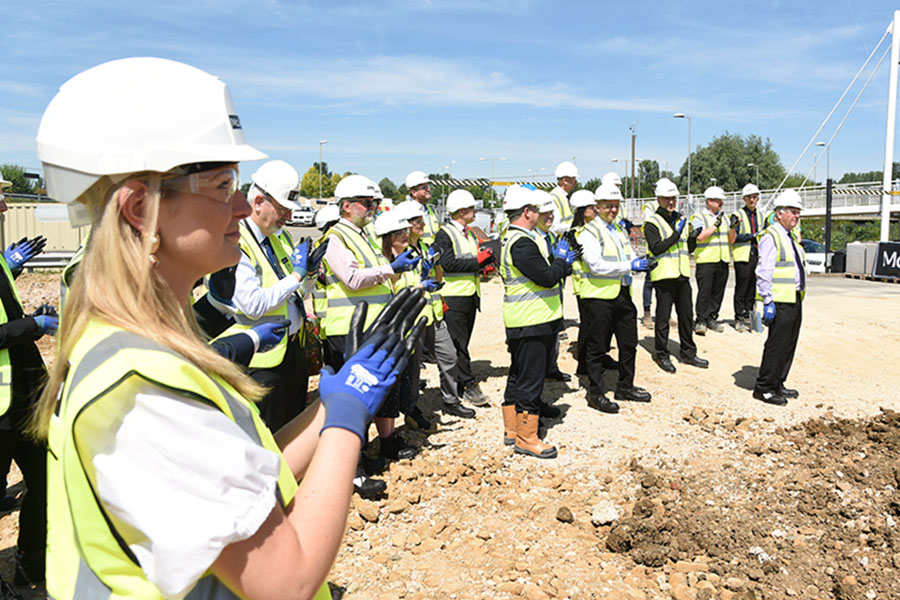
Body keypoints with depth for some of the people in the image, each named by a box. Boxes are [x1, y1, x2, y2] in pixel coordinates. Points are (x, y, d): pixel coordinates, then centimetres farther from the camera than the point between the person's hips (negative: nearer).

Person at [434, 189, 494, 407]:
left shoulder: (469, 234, 19)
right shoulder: (444, 234, -9)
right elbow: (448, 263, -20)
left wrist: (486, 260, 3)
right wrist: (477, 261, -17)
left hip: (471, 295, 8)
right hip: (454, 297, -8)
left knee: (463, 342, 11)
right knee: (458, 344, -4)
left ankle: (456, 386, 19)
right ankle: (468, 385, 1)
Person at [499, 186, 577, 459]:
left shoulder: (512, 239, 14)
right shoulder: (522, 243, -20)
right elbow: (548, 277, -23)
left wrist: (559, 261, 7)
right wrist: (561, 259, -6)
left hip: (523, 322, 11)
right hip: (531, 323, -11)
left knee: (518, 375, 18)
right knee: (530, 379, -2)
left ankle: (512, 429, 29)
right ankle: (526, 438, 7)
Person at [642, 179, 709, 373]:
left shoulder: (680, 220, 16)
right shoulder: (652, 223, -6)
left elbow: (687, 247, 22)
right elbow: (656, 248, -18)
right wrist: (676, 234, -20)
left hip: (682, 275, 7)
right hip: (664, 276, -7)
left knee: (686, 315, 12)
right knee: (663, 317, 1)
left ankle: (688, 352, 24)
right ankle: (661, 354, 13)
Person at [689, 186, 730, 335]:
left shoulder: (724, 217, 17)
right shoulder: (699, 217, -1)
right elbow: (700, 237, -15)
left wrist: (733, 227, -1)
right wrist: (716, 225, -17)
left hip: (722, 261, 6)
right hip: (705, 260, -6)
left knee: (718, 291, 8)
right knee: (704, 292, -7)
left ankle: (712, 318, 17)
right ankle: (700, 321, -2)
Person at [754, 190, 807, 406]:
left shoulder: (791, 237, 19)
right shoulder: (771, 236, -11)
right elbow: (764, 272, -17)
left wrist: (799, 296, 20)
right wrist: (768, 302, -20)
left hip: (795, 300, 9)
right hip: (780, 302, -9)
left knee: (789, 345, 12)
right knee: (776, 345, -7)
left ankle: (778, 384, 22)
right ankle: (764, 388, 2)